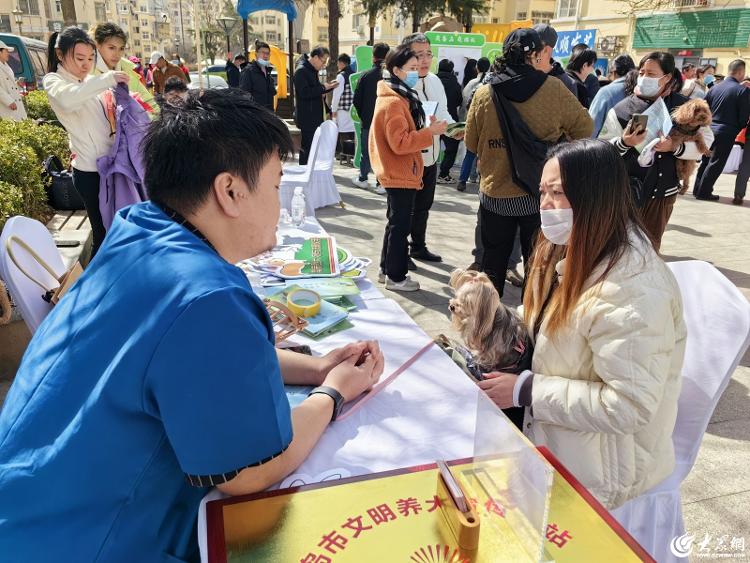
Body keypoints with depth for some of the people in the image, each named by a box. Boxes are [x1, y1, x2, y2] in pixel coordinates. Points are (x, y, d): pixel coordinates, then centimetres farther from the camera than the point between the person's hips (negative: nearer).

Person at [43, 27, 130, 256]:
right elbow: (67, 99, -32)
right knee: (103, 232, -3)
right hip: (90, 170, -7)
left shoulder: (89, 82, 15)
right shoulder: (53, 81, -6)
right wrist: (107, 79, -32)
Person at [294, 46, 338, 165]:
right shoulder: (301, 71, -14)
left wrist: (328, 86, 8)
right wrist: (323, 87, -19)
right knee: (308, 146, -8)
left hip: (314, 116, 10)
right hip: (306, 118, -10)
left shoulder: (312, 70, 16)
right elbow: (304, 93, -24)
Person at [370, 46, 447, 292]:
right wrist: (430, 132, -23)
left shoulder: (396, 97, 14)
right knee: (400, 226, -2)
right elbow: (400, 143, -26)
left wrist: (425, 129, 5)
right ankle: (396, 277, 9)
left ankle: (387, 270, 28)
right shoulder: (393, 103, -19)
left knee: (396, 223, 17)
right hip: (400, 175, -11)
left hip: (397, 173, 11)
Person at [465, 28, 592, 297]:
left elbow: (471, 143, 5)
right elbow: (583, 127, 1)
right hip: (540, 193, -1)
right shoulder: (554, 89, -9)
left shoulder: (484, 94, -5)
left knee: (493, 264, 17)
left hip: (495, 194, 2)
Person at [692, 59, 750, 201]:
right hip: (726, 133, -5)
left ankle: (697, 189, 21)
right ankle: (704, 192, 4)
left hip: (710, 130, 5)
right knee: (716, 163, 2)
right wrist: (736, 129, 8)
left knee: (706, 160, 16)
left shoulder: (715, 87, 3)